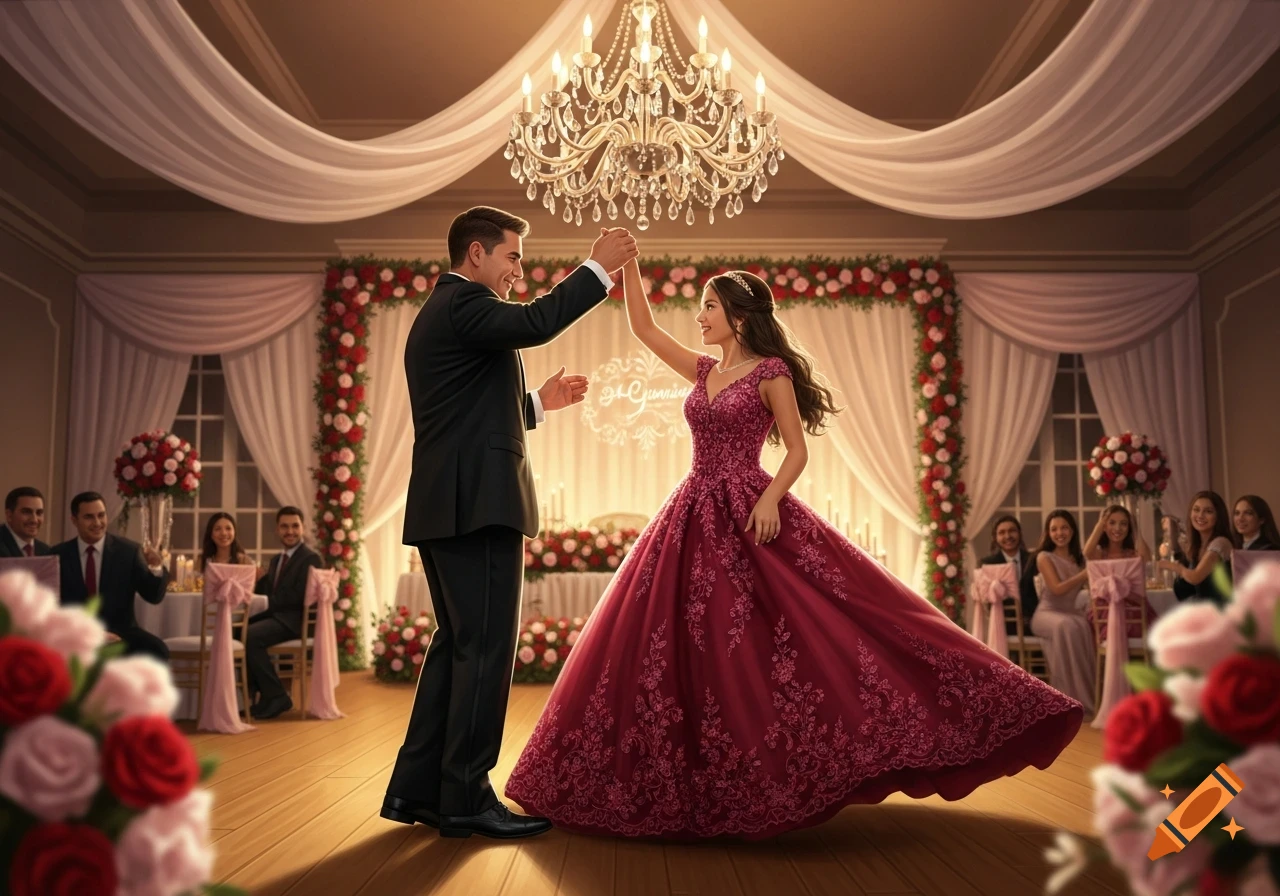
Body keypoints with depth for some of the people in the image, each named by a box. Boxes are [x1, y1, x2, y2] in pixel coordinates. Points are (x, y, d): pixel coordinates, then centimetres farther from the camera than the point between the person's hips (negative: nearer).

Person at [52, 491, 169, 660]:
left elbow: (153, 596, 0)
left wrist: (156, 569, -22)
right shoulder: (59, 555, 5)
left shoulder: (128, 550, 3)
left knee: (156, 650, -30)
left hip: (120, 631, 1)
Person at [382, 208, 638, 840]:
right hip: (477, 506, -11)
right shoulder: (462, 303, -7)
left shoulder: (438, 313, 24)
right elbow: (537, 323, -26)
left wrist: (538, 402, 23)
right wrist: (599, 268, -15)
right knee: (486, 649, -5)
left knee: (456, 646, 14)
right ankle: (466, 799, 2)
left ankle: (417, 789, 19)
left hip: (446, 507, 11)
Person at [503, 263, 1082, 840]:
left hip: (751, 514, -6)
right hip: (696, 518, 7)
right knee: (692, 650, 6)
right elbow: (643, 328, 19)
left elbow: (797, 450, -6)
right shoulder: (703, 370, 15)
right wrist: (628, 265, 13)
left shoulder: (770, 372, -3)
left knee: (775, 641, -12)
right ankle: (707, 780, 18)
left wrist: (770, 498, -21)